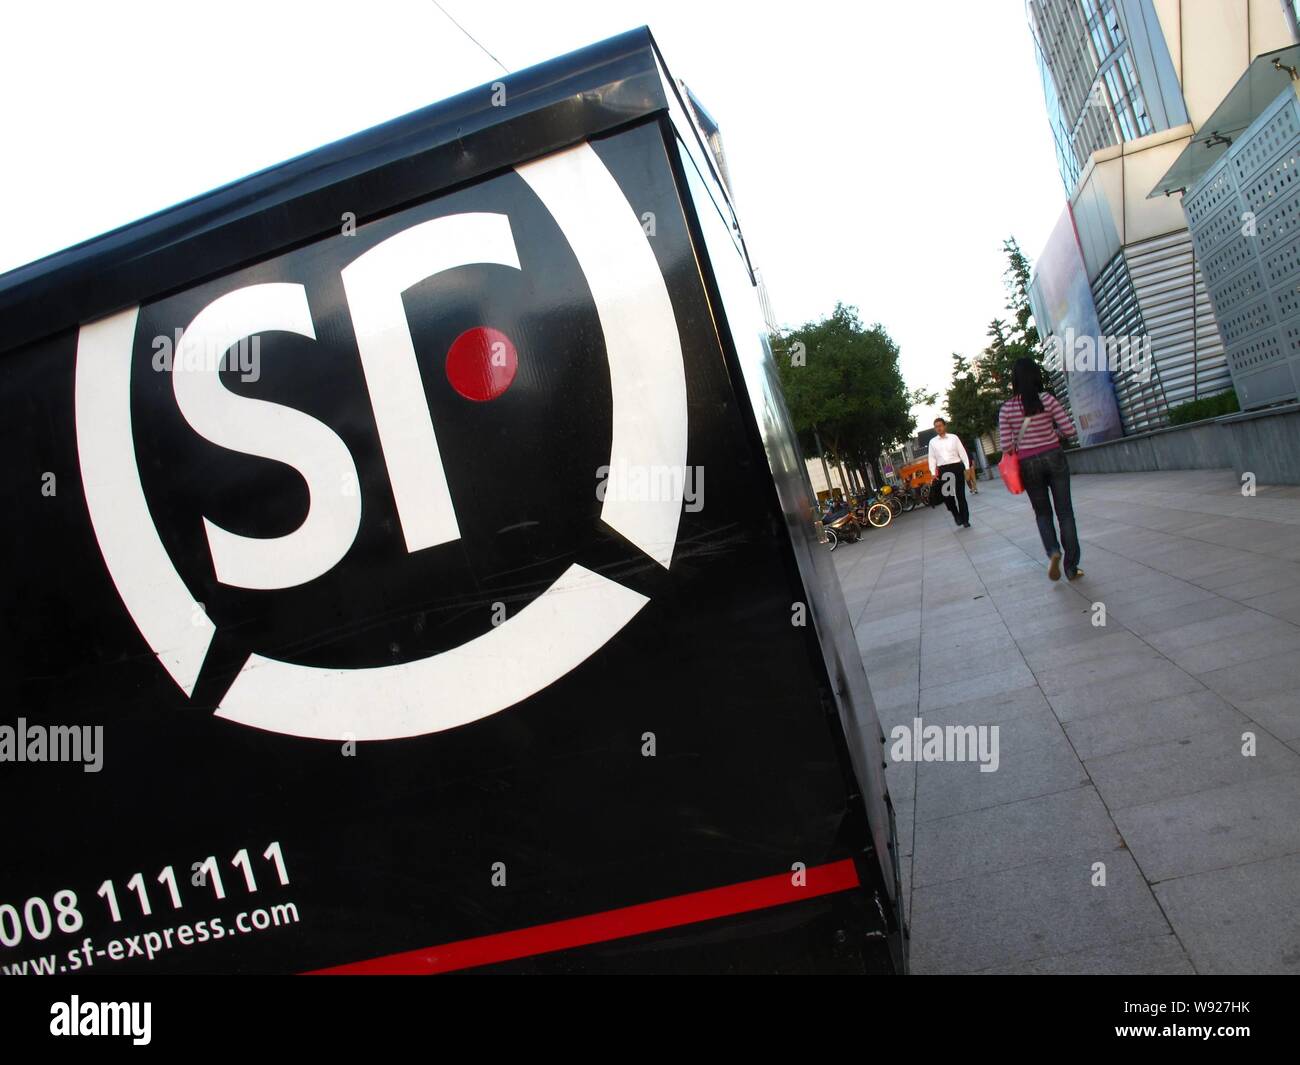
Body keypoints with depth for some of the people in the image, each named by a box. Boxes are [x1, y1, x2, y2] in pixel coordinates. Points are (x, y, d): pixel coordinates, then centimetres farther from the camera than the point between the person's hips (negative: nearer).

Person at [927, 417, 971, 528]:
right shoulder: (932, 442, 9)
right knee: (946, 495, -3)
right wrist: (933, 472, -3)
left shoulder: (953, 438, 6)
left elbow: (962, 453, 5)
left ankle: (965, 520, 10)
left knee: (960, 494, 2)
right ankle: (956, 516, 20)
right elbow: (932, 458, 7)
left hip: (957, 467, -1)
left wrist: (967, 467, -1)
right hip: (943, 470, 1)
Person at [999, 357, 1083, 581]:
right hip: (1054, 458, -1)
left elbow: (1006, 445, -9)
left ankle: (1053, 552, -9)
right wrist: (1053, 435, 11)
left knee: (1042, 513, 17)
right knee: (1065, 512, 6)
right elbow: (1069, 430, -8)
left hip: (1028, 464, 1)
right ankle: (1071, 568, 7)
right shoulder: (1047, 399, -8)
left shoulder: (1006, 409, -7)